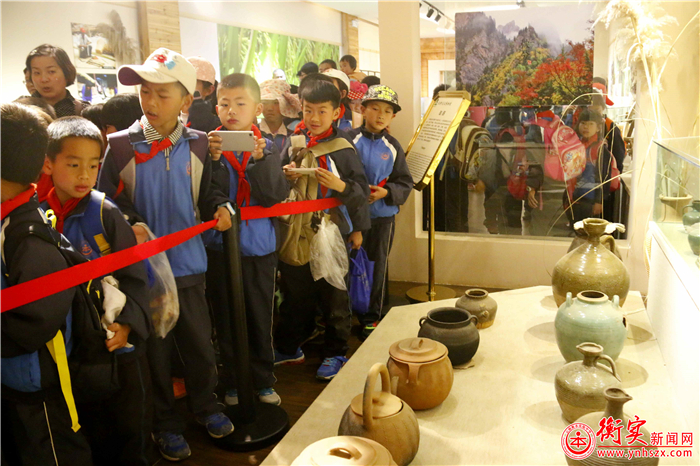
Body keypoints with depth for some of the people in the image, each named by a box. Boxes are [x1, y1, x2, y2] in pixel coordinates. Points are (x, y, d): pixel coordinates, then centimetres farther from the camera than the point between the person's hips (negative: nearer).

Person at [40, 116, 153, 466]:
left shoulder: (105, 213, -11)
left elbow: (133, 276, -12)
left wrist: (127, 324, -25)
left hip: (118, 342, -3)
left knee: (130, 422, 12)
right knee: (91, 425, 20)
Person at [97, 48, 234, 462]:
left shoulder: (198, 144, 0)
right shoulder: (120, 145, -5)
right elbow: (105, 198, -2)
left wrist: (220, 207, -10)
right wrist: (129, 223, -19)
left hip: (189, 263, 2)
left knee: (200, 342, 14)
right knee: (155, 348, 12)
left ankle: (206, 405, 39)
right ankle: (166, 423, 31)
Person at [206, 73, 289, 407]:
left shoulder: (267, 148, 1)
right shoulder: (209, 145, -2)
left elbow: (276, 195, -12)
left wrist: (259, 160, -23)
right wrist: (214, 159, -25)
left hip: (259, 245, 1)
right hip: (220, 245, 0)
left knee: (260, 317, 11)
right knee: (226, 319, 11)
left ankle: (263, 380, 29)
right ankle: (232, 383, 29)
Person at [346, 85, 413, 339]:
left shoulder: (393, 147, 4)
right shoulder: (349, 139, -4)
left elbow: (405, 184, 4)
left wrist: (386, 192, -13)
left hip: (382, 215, 2)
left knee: (377, 267, 10)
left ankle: (371, 317, 25)